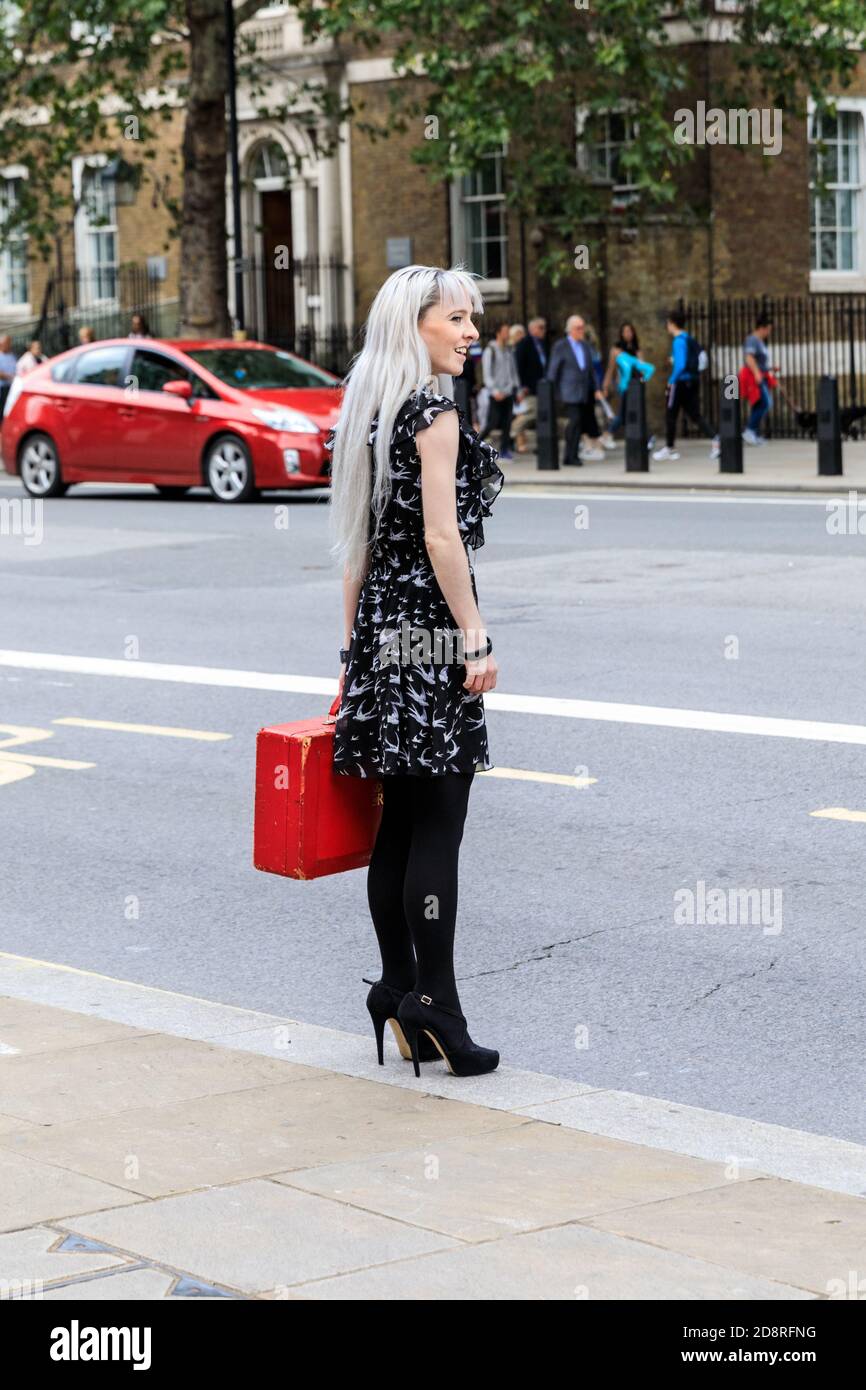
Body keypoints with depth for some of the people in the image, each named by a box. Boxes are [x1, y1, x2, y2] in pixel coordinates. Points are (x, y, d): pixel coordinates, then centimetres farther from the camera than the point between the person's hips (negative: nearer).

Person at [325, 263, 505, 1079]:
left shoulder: (368, 412, 15)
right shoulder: (434, 410, -11)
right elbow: (441, 537, -16)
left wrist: (354, 646, 19)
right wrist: (477, 639, -14)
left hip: (381, 628, 9)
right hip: (430, 623, -9)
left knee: (399, 823, 11)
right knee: (438, 824, -6)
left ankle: (398, 991, 15)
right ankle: (432, 1000, -6)